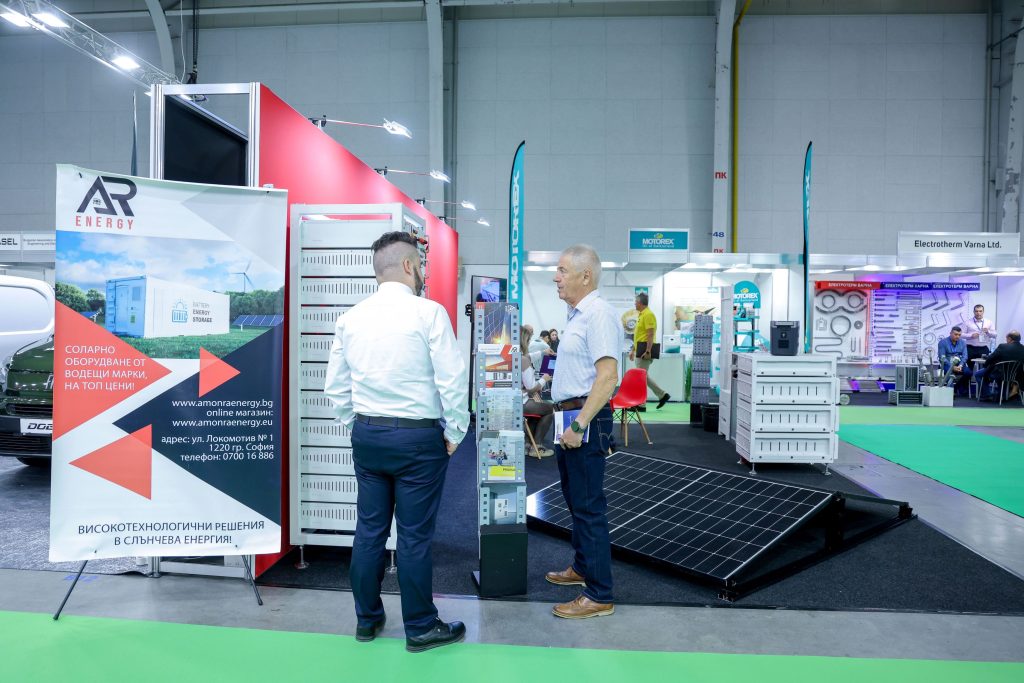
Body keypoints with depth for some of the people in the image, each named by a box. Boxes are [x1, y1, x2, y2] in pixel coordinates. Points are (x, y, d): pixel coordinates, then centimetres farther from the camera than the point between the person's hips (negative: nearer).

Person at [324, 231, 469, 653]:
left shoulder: (351, 318, 4)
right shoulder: (428, 313, -12)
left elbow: (336, 387, 9)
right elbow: (453, 381, -13)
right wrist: (454, 433, -1)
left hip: (366, 434, 5)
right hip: (418, 436, -5)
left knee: (369, 529, 14)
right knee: (414, 536, 5)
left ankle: (366, 620, 30)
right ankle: (421, 628, 20)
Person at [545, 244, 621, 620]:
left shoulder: (598, 314, -16)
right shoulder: (576, 315, 15)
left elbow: (607, 376, -24)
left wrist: (579, 426, -25)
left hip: (586, 420, -10)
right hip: (570, 418, 10)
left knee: (589, 507, -4)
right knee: (575, 500, 20)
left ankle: (598, 595, 6)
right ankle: (582, 568, 36)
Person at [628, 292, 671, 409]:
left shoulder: (648, 314, -14)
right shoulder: (641, 314, 17)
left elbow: (650, 334, -21)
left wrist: (648, 351, -25)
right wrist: (633, 349, 23)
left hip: (645, 349, -10)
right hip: (640, 349, 10)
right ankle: (662, 394, 18)